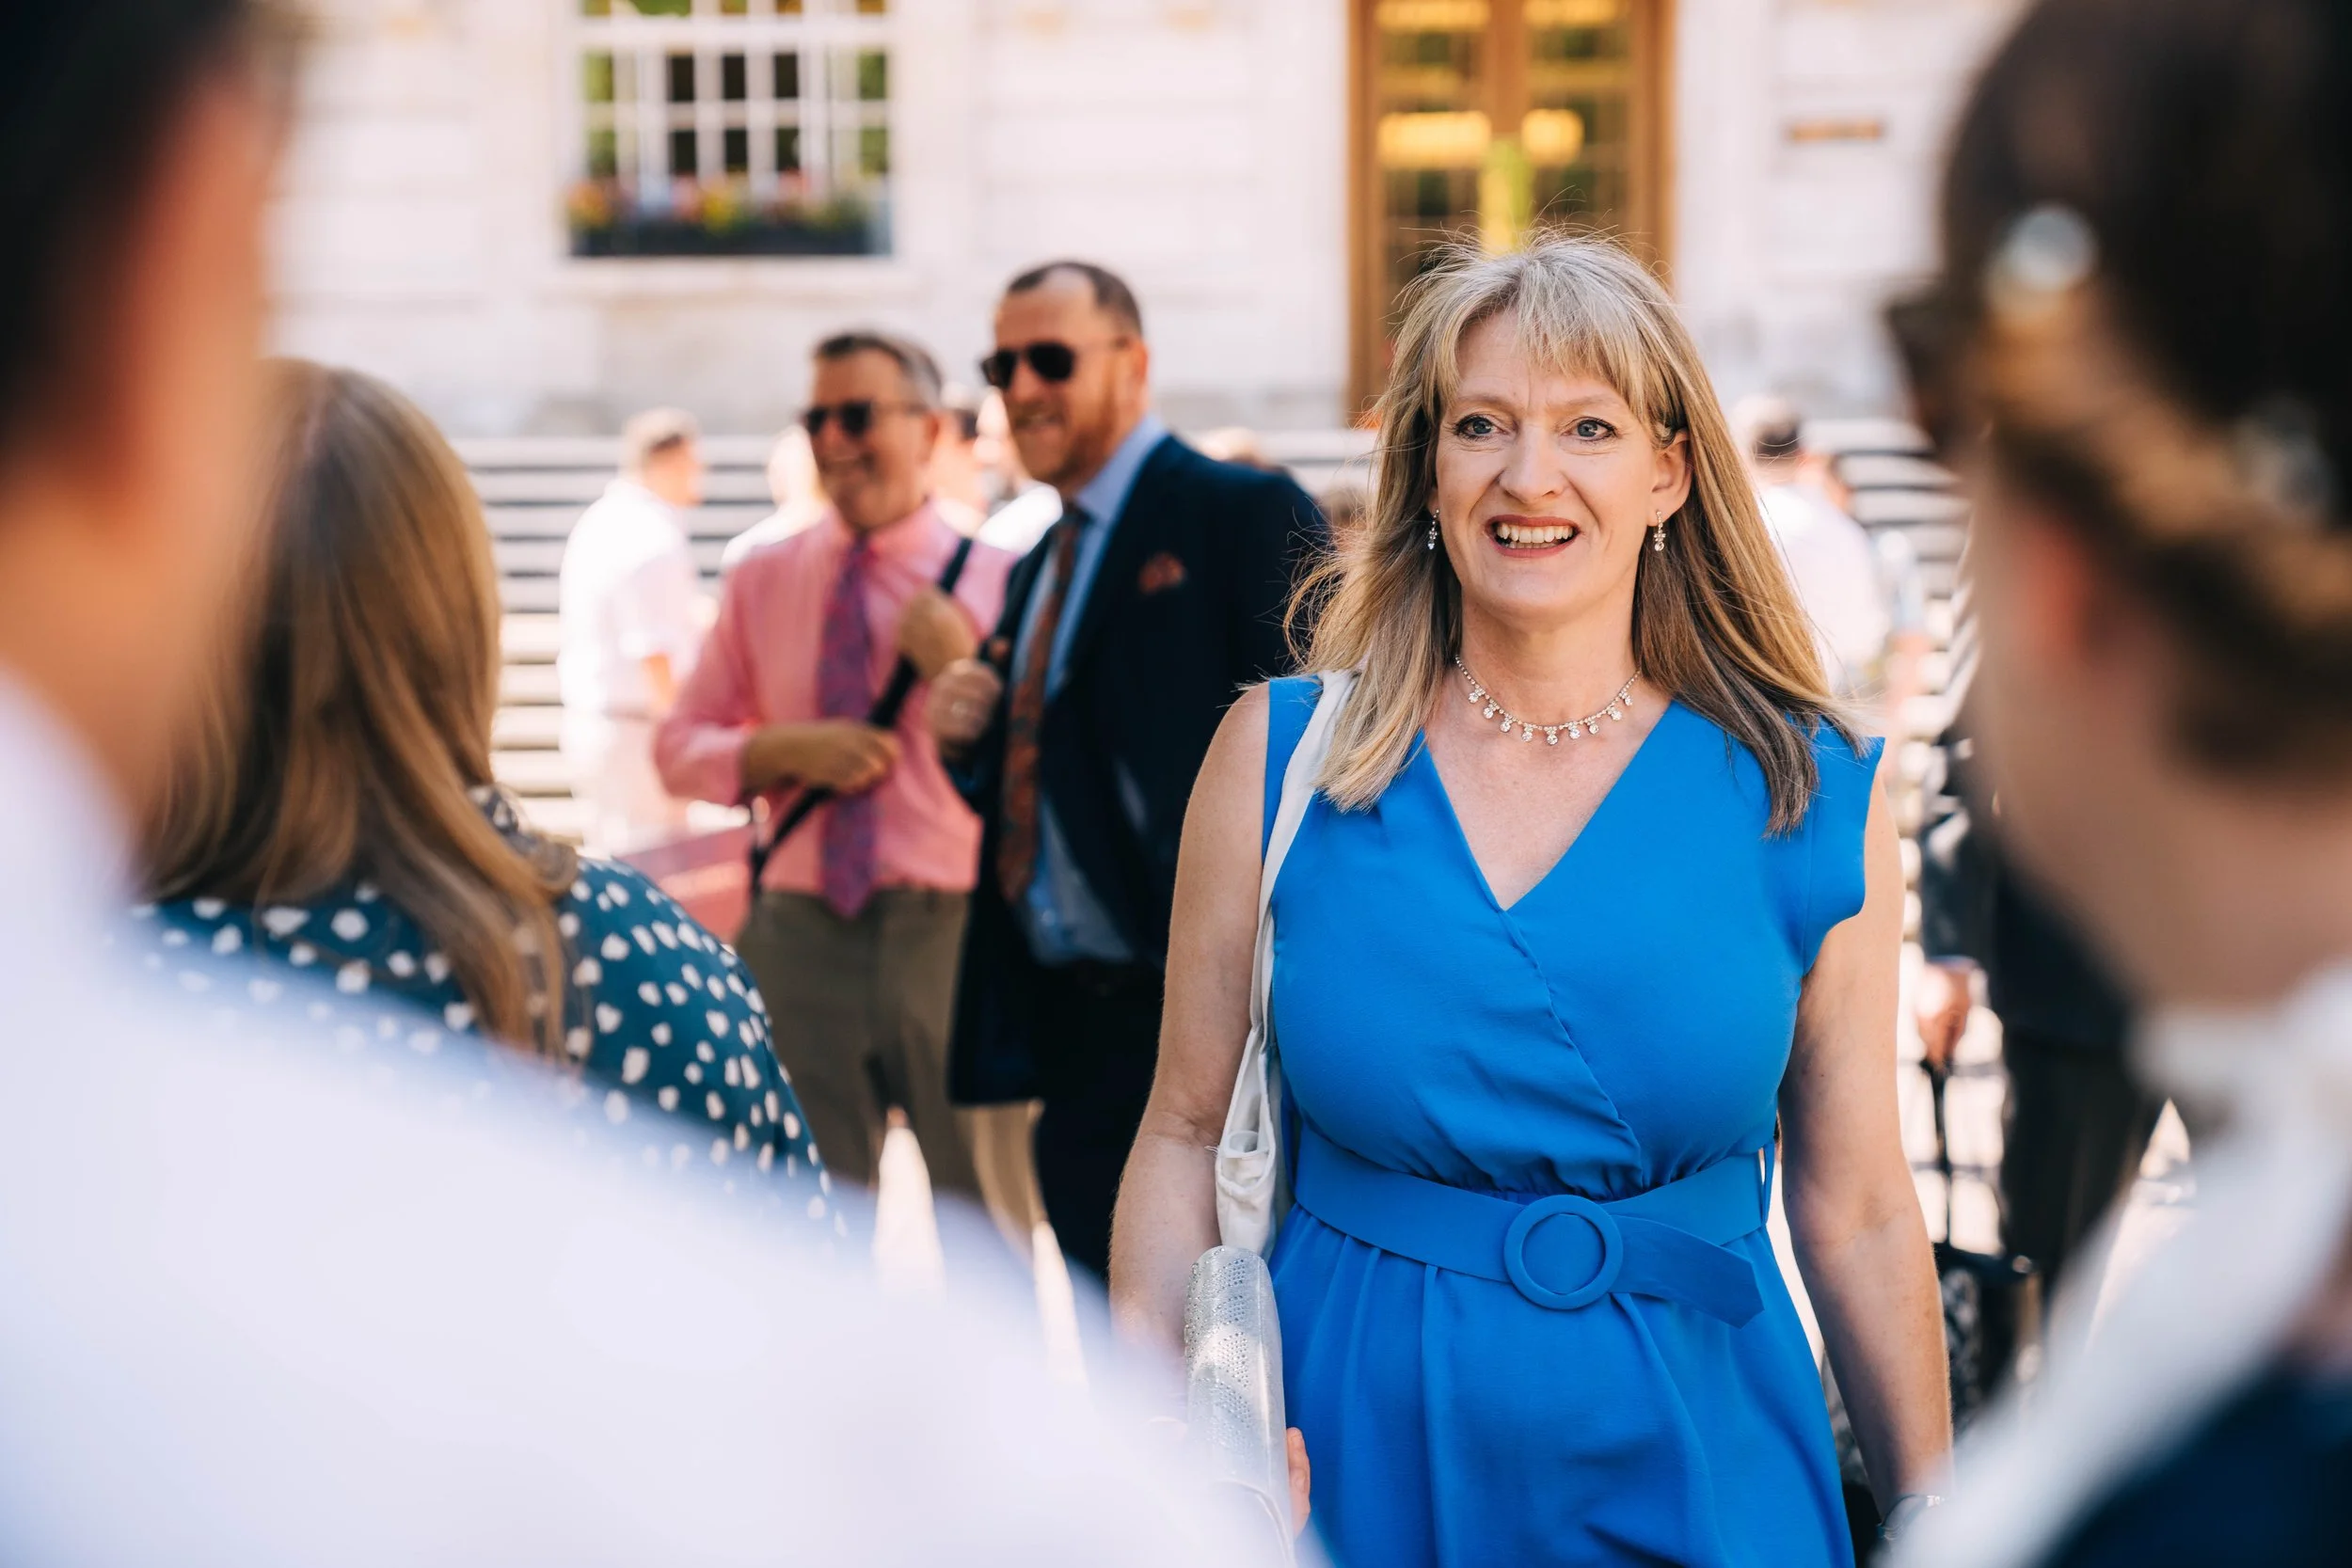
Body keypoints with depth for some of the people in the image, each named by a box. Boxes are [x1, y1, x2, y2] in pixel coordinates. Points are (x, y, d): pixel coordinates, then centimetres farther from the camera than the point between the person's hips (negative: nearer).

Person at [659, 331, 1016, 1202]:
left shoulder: (998, 582, -1)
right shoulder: (763, 580, 10)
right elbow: (679, 745, 10)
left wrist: (961, 663, -15)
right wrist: (787, 751, -7)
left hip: (949, 932, -3)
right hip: (801, 933, 3)